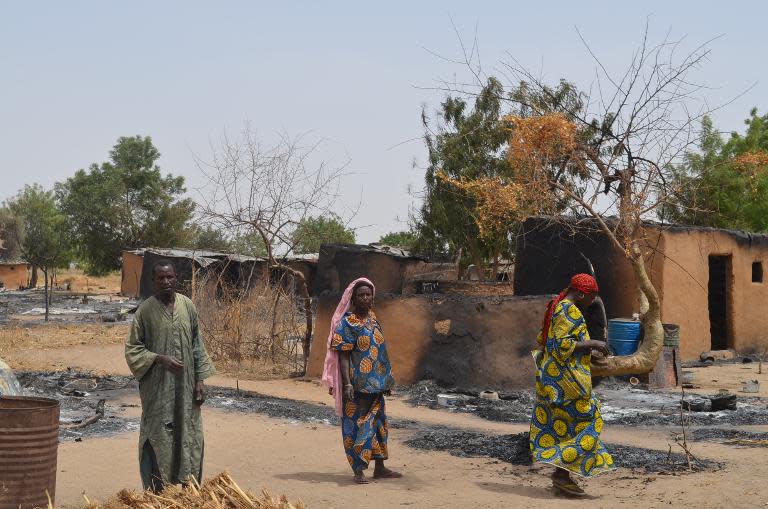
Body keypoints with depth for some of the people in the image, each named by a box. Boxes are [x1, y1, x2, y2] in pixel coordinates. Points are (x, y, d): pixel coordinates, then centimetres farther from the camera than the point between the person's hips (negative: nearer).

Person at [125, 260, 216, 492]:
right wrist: (159, 358, -17)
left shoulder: (187, 306, 4)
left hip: (185, 386, 3)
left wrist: (200, 379, 4)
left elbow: (197, 345, 9)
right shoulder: (145, 310, -6)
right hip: (157, 388, -3)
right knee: (158, 438, 2)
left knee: (189, 436, 6)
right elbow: (132, 348, -3)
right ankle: (157, 493, 11)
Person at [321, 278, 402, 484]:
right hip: (357, 384, -8)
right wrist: (347, 383, -23)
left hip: (376, 384, 8)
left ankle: (380, 468, 24)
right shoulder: (347, 322, -11)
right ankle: (358, 470, 3)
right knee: (357, 424, -3)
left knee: (378, 423, 14)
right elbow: (342, 355, -15)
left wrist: (386, 380, 18)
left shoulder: (372, 318, 12)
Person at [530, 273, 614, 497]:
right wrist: (590, 344, -16)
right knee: (585, 423, -4)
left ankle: (562, 474, 15)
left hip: (552, 376, 10)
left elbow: (543, 339, 22)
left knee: (562, 424, 12)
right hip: (565, 377, -10)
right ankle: (561, 473, -6)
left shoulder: (556, 307, 15)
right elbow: (561, 345, -24)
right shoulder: (569, 311, -16)